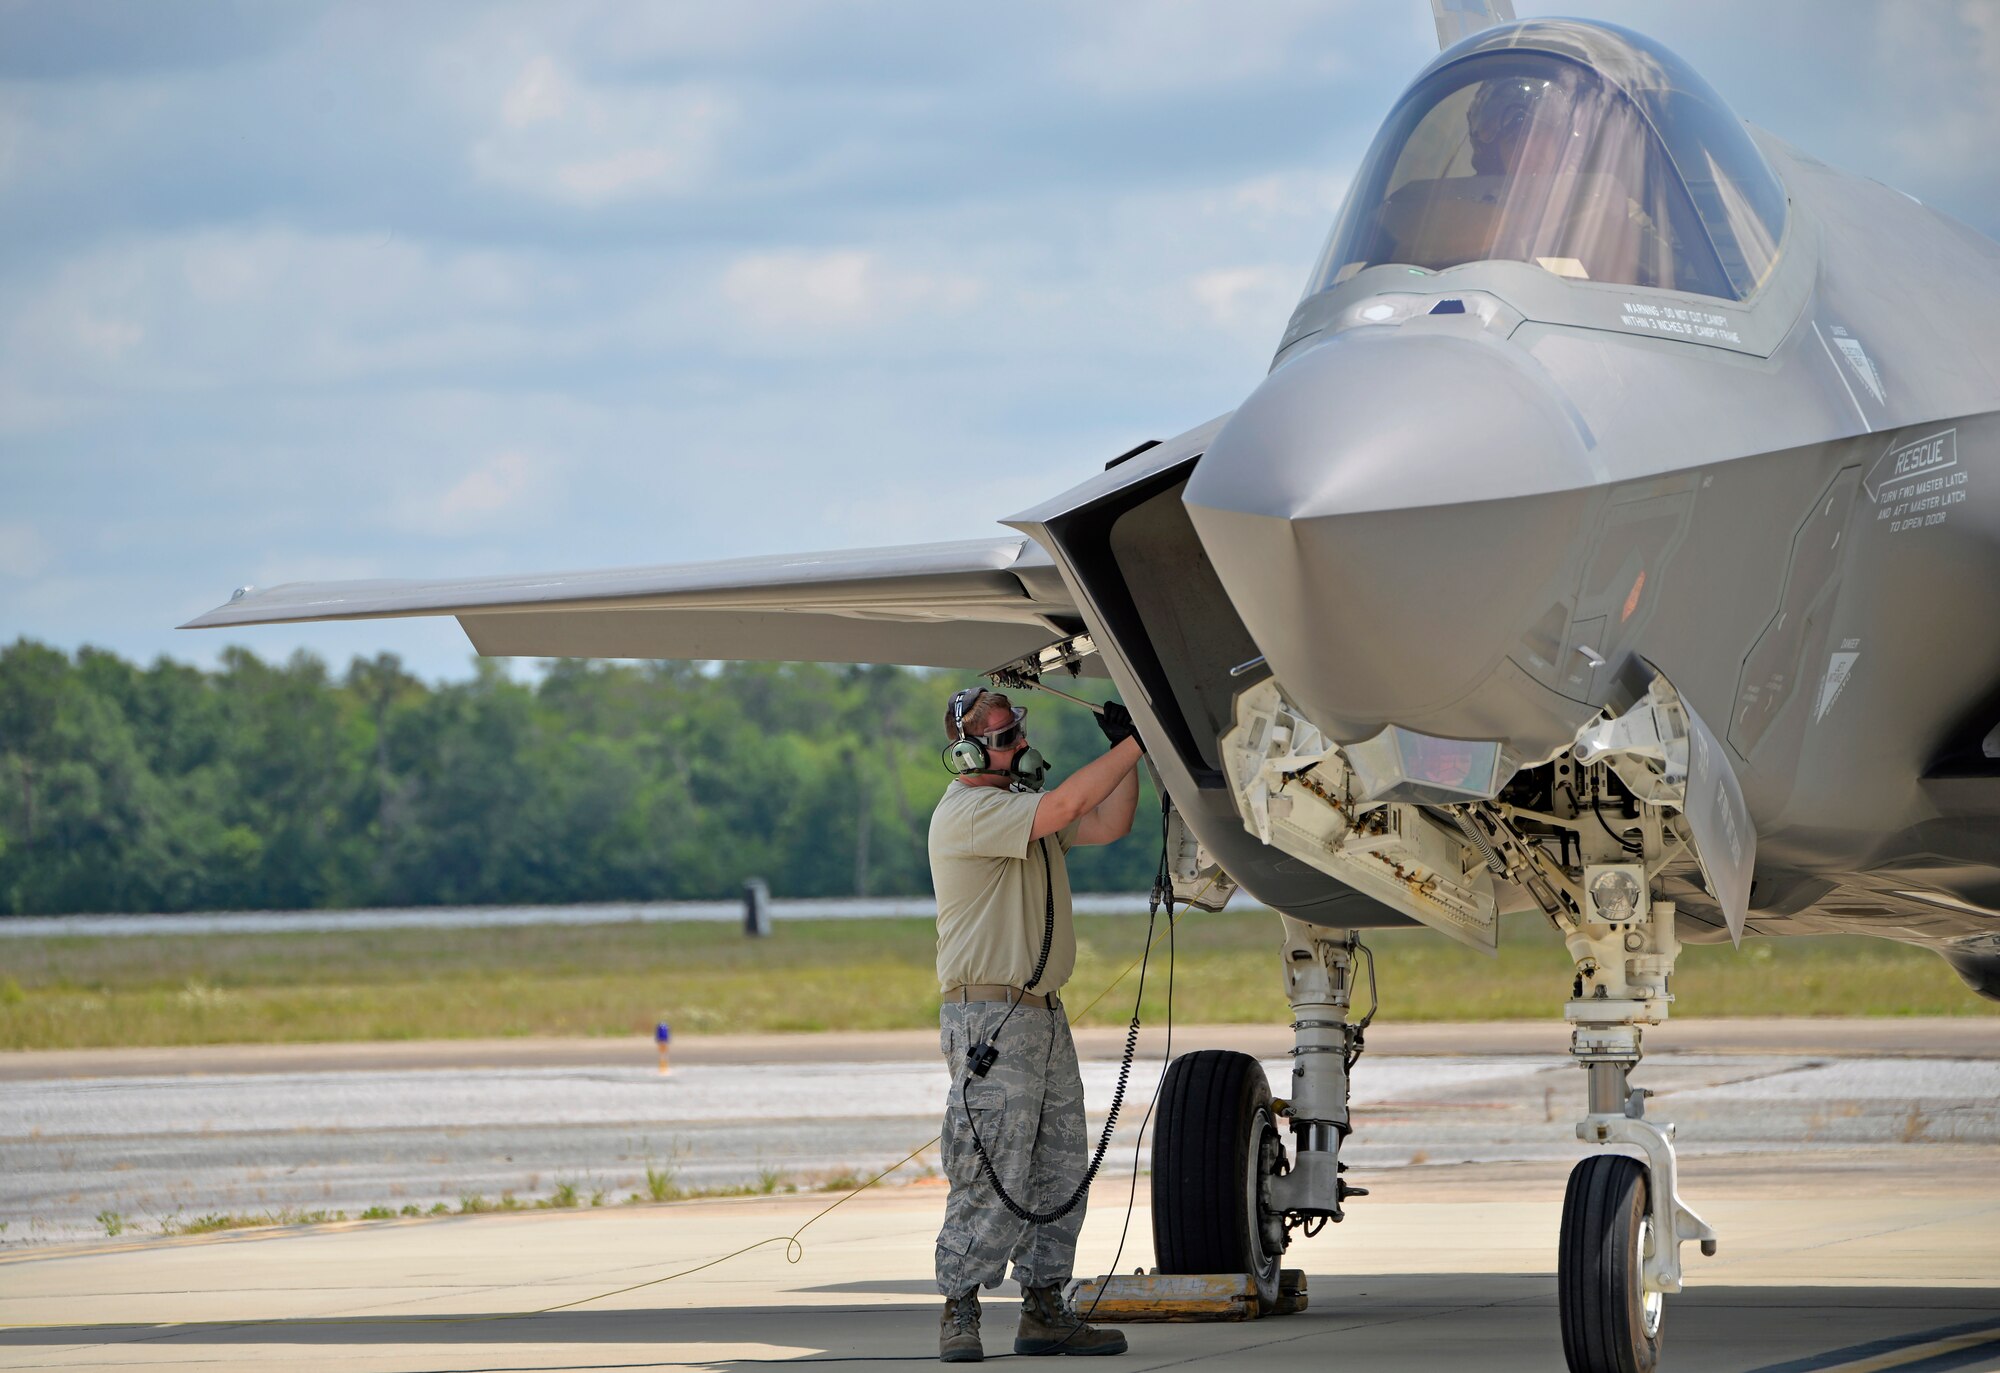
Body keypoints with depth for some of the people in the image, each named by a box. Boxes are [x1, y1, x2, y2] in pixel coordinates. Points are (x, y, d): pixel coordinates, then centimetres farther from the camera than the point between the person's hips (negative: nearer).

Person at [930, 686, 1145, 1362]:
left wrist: (1127, 750, 3)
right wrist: (1133, 744, -19)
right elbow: (1063, 807, -24)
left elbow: (1107, 823, 14)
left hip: (1043, 1013, 9)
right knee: (992, 1178, -11)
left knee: (1060, 1172, 8)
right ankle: (959, 1315, -5)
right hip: (988, 1018, -9)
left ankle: (1044, 1312, 13)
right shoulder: (967, 811, -12)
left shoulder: (1020, 805, 18)